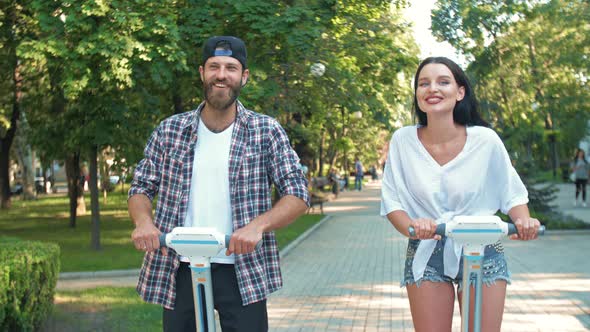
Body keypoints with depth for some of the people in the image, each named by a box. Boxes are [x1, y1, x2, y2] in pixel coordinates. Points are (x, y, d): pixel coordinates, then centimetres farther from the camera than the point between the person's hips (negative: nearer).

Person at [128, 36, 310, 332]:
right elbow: (141, 187, 11)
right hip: (180, 271, 2)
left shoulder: (266, 131, -1)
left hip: (242, 271, -2)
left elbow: (298, 194, -3)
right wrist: (143, 221, -12)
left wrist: (258, 225, -21)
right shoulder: (170, 130, 5)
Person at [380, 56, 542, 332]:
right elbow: (391, 201, -5)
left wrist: (524, 221, -19)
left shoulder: (485, 140, -10)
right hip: (426, 255, 1)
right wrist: (411, 227, -25)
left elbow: (512, 194, 2)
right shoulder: (403, 141, -7)